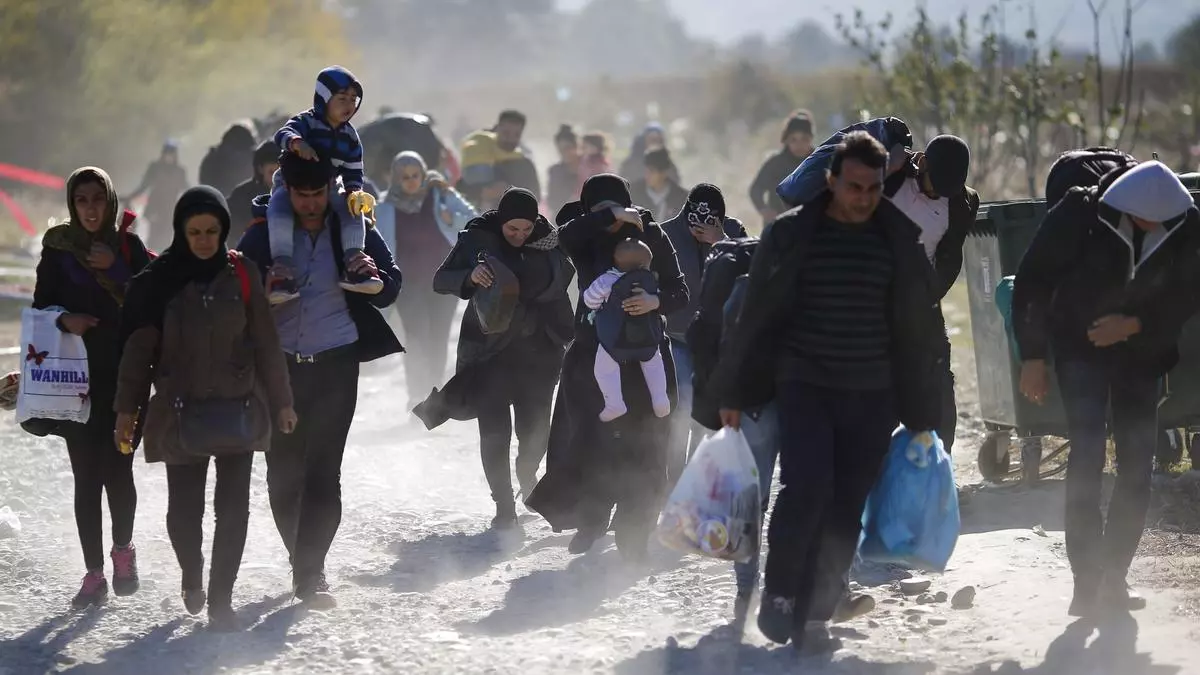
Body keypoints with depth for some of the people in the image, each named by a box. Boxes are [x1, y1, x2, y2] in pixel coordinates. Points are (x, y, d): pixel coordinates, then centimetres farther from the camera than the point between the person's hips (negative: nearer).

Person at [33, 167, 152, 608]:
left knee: (118, 470, -7)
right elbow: (41, 307, 7)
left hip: (124, 377, -1)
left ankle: (123, 548, 21)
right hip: (77, 378, 1)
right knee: (86, 478, -1)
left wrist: (113, 269, -14)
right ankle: (94, 574, 6)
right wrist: (65, 320, -14)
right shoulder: (58, 250, 5)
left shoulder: (129, 247, 4)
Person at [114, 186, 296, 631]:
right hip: (181, 410, -1)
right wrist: (126, 408, -2)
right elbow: (139, 346, 0)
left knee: (233, 508, -3)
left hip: (237, 407, 1)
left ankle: (220, 598, 6)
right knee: (184, 508, 2)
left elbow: (265, 342, 5)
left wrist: (281, 401, 7)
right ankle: (192, 575, 31)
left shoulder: (241, 275, 0)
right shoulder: (160, 279, -3)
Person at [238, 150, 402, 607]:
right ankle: (305, 564, 19)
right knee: (283, 470, 3)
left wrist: (375, 275, -17)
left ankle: (309, 569, -8)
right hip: (281, 364, 2)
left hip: (335, 364, -1)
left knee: (323, 468, -9)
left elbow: (389, 292, 6)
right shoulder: (265, 234, 3)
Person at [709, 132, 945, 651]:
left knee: (845, 510, 0)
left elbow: (920, 328, 9)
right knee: (807, 486, -19)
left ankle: (812, 615, 10)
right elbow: (756, 316, 4)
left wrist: (921, 411, 9)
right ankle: (778, 592, 0)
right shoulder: (791, 234, -2)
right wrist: (734, 393, 5)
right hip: (804, 386, -2)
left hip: (872, 396, 2)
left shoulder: (901, 240, 3)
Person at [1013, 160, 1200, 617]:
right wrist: (1033, 356, -12)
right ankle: (1086, 582, -16)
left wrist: (1135, 325, -17)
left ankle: (1113, 579, 11)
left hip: (1141, 351, 3)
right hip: (1080, 347, -3)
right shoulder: (1078, 215, -22)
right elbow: (1032, 283, -12)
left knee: (1137, 466, 1)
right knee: (1087, 454, -16)